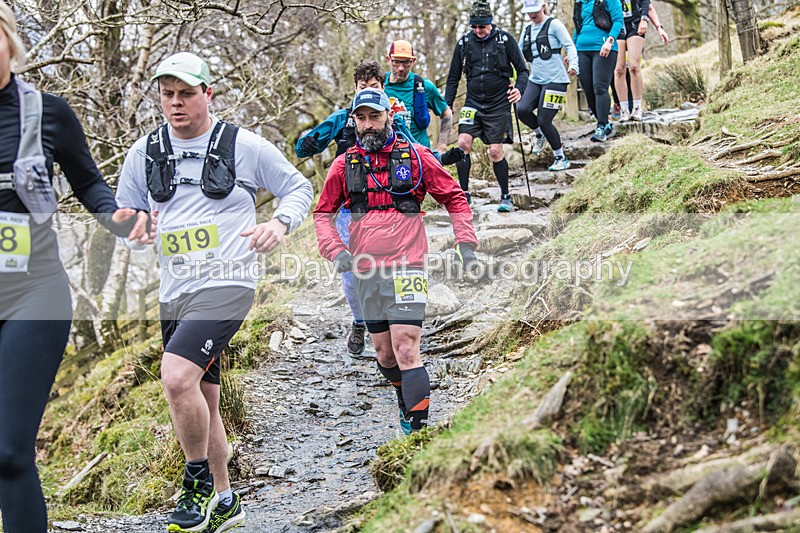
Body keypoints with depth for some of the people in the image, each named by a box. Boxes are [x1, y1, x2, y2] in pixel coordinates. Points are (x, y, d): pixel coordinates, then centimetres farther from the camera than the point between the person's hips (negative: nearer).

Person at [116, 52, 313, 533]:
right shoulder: (146, 152, 9)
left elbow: (300, 188, 8)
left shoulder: (244, 145, -1)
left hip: (227, 284, -5)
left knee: (178, 377, -26)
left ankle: (199, 482, -5)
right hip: (175, 293, 6)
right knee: (201, 402, 13)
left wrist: (280, 223, -13)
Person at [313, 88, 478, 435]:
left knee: (406, 352, -15)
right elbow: (323, 213, 14)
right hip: (367, 272, 4)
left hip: (406, 267, -4)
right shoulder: (344, 165, 8)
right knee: (384, 354, 13)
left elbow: (454, 198, 10)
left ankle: (418, 429, -13)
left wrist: (465, 242, 1)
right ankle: (407, 403, 40)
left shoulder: (415, 157, 2)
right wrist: (335, 250, -2)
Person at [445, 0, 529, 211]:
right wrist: (447, 105, 6)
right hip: (472, 103, 3)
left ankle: (506, 197, 13)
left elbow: (522, 69, 2)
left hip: (498, 105, -3)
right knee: (463, 143, -14)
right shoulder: (464, 43, 3)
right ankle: (464, 194, -1)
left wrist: (519, 89, -17)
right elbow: (453, 77, 12)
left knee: (495, 151, -4)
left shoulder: (504, 39, -4)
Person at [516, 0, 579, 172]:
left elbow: (569, 45, -8)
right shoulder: (527, 30, 16)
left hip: (555, 79, -6)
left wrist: (573, 65, -24)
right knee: (522, 109, -19)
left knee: (544, 121, -10)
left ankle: (561, 159, 9)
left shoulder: (554, 24, -2)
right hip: (535, 80, 6)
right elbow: (518, 54, 23)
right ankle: (539, 133, 14)